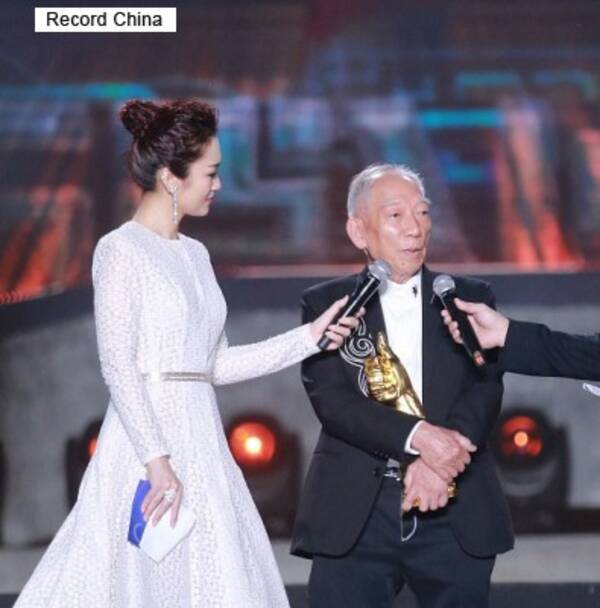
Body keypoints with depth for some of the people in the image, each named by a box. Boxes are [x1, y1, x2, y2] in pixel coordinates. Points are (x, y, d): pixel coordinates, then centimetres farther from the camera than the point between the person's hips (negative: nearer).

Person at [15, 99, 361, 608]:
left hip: (202, 444, 7)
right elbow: (117, 367, -14)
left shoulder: (195, 254, 15)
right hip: (148, 439, -7)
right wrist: (156, 460, -21)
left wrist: (309, 337, 12)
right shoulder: (120, 251, -7)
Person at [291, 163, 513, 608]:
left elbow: (486, 387, -2)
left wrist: (440, 461, -20)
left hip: (455, 516, 1)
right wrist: (417, 436, -21)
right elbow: (330, 398, -7)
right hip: (354, 515, -1)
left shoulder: (470, 299, 11)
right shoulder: (326, 304, 7)